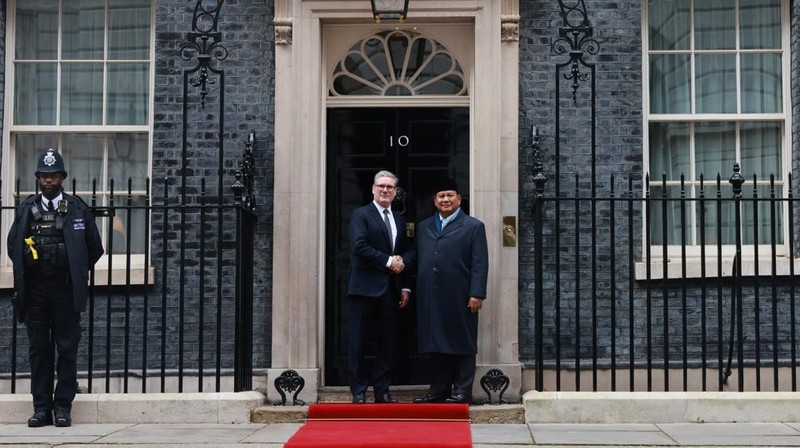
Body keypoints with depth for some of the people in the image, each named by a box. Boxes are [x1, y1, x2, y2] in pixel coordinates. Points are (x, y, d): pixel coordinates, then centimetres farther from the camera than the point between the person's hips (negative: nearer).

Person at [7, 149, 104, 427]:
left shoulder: (78, 209, 2)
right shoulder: (26, 209, 8)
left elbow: (94, 248, 7)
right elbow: (12, 246, 18)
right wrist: (26, 270, 12)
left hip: (66, 291, -2)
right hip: (35, 292, 2)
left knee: (67, 349, 1)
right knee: (38, 349, 5)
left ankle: (63, 407, 7)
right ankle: (41, 407, 11)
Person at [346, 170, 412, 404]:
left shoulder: (399, 220, 16)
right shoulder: (361, 214, -1)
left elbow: (404, 255, 17)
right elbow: (359, 246, -15)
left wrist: (405, 287, 9)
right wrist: (388, 261, -13)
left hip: (390, 290, 6)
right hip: (365, 288, -5)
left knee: (386, 343, 8)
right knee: (358, 342, 0)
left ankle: (382, 391, 14)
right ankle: (358, 391, 7)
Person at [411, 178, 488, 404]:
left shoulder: (473, 227, 3)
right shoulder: (424, 227, 18)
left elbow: (480, 264, -4)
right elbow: (419, 260, 15)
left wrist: (477, 294, -12)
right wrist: (409, 288, 8)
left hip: (459, 298, -4)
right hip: (430, 298, 5)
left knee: (462, 344, 1)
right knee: (435, 345, 8)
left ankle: (462, 391, 7)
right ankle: (438, 390, 16)